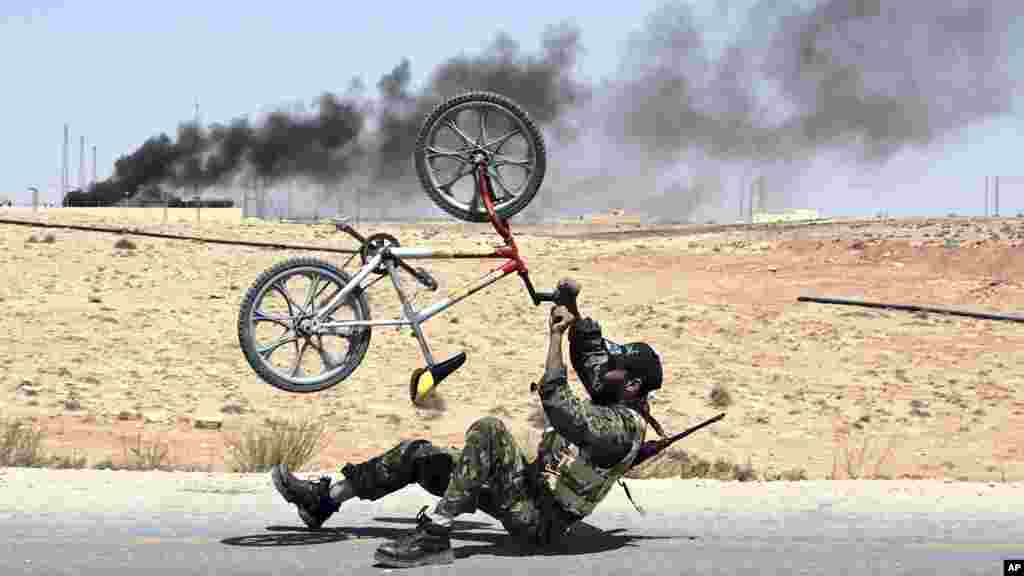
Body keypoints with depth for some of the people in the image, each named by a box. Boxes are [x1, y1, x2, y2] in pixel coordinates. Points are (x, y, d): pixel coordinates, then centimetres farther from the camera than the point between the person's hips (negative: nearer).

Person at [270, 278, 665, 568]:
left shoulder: (624, 426, -16)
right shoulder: (610, 404, 13)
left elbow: (557, 404, -30)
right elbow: (591, 352, 23)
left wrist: (557, 334, -24)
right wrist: (570, 306, 7)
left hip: (540, 519, -10)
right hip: (531, 493, 10)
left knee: (489, 430, -31)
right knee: (418, 454, 8)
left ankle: (433, 537, -33)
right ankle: (324, 498, 13)